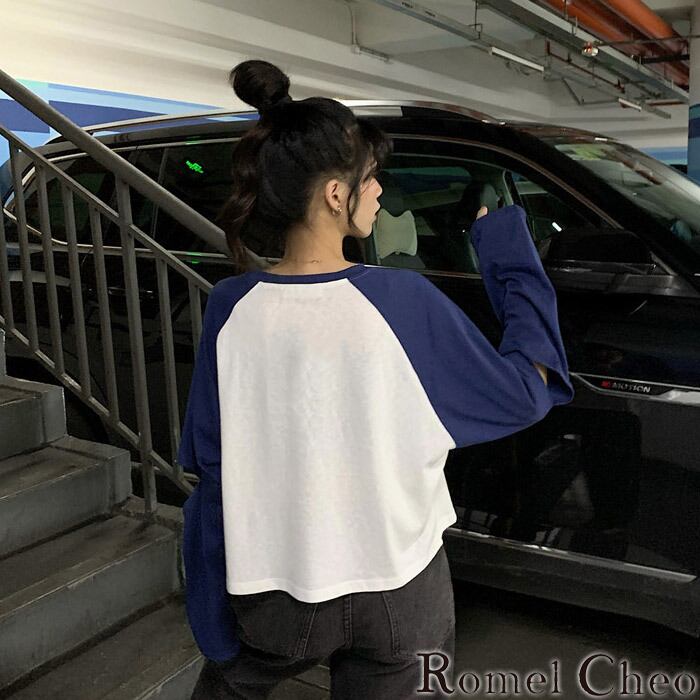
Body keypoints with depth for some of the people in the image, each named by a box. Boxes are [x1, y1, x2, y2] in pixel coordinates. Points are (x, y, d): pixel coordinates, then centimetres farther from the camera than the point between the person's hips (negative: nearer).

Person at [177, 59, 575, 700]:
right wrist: (509, 249, -2)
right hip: (397, 589, -1)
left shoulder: (231, 308, -13)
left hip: (273, 592, 2)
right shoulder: (402, 300, -21)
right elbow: (523, 395, -10)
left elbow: (211, 461, -5)